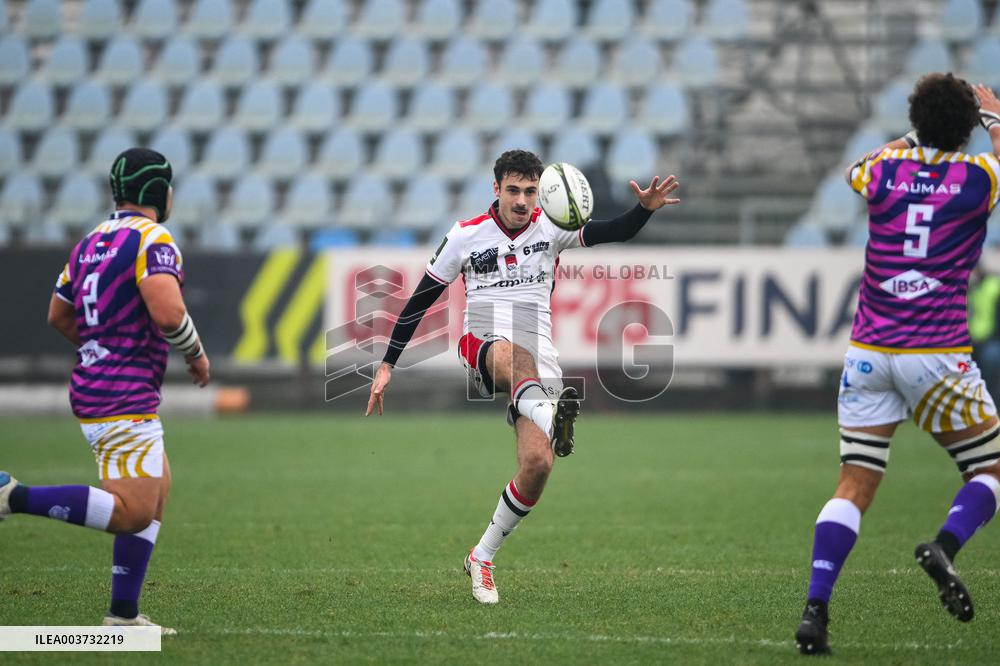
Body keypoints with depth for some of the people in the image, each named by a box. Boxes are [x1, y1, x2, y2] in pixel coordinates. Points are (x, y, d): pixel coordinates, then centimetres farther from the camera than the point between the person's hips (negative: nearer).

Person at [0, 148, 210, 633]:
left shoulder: (92, 242, 14)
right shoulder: (152, 239, -13)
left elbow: (58, 316, 21)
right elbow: (168, 313, -26)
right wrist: (197, 355, -8)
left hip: (93, 387, 10)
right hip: (125, 400, -10)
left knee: (157, 493, 16)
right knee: (132, 514, -12)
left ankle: (123, 615, 14)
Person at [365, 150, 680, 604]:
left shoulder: (549, 229, 4)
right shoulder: (465, 236, 3)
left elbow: (612, 233, -11)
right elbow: (420, 300, 8)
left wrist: (645, 209, -32)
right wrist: (387, 365, 5)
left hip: (538, 360, 2)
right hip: (480, 347, -2)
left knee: (538, 463, -16)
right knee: (514, 351, -40)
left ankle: (482, 557, 2)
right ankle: (549, 417, -72)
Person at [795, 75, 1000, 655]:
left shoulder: (886, 171, 5)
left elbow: (856, 169, 31)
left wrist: (911, 140, 43)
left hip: (869, 350, 3)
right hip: (937, 354, -3)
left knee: (855, 486, 6)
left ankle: (815, 609, -6)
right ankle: (945, 545, -17)